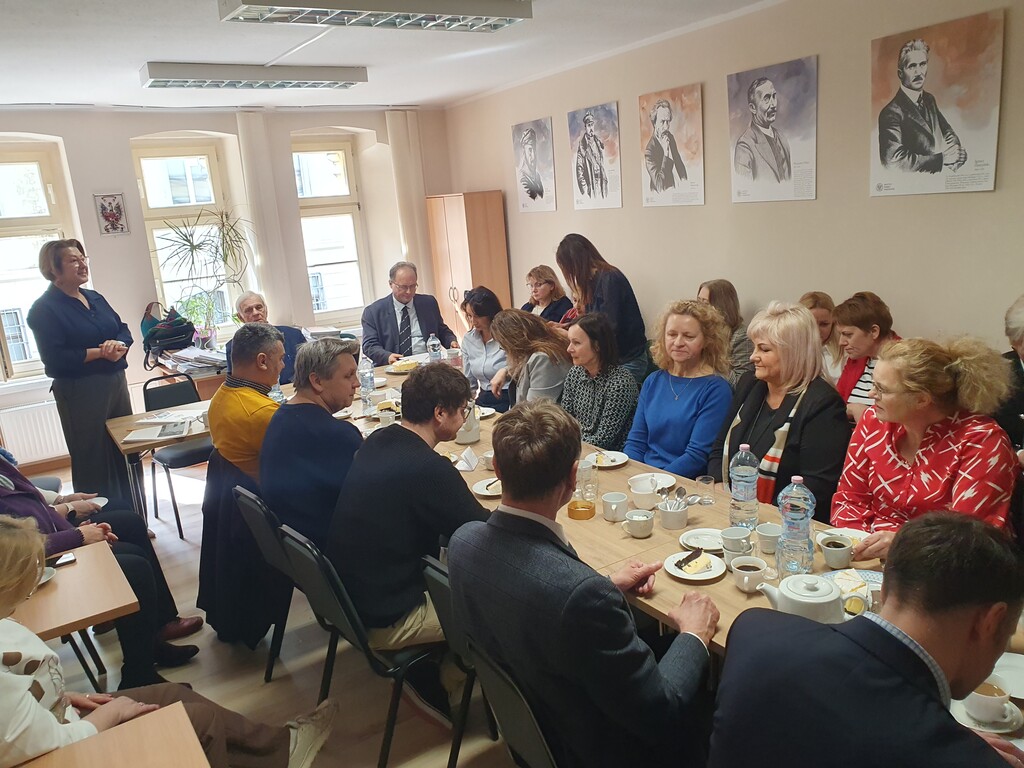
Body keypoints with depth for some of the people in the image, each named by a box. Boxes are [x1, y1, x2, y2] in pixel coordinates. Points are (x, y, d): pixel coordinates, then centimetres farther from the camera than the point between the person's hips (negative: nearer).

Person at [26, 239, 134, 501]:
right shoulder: (44, 309, -9)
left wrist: (119, 346, -14)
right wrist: (100, 352, -19)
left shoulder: (95, 298, 12)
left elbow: (123, 330, 8)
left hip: (115, 382, 7)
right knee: (93, 460, 1)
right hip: (80, 392, -7)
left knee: (125, 453, 14)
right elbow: (55, 358, -18)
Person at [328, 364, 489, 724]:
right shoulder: (428, 469, -27)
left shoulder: (376, 441, -1)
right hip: (382, 621, -8)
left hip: (348, 592, 8)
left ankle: (435, 670, 21)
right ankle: (437, 683, 17)